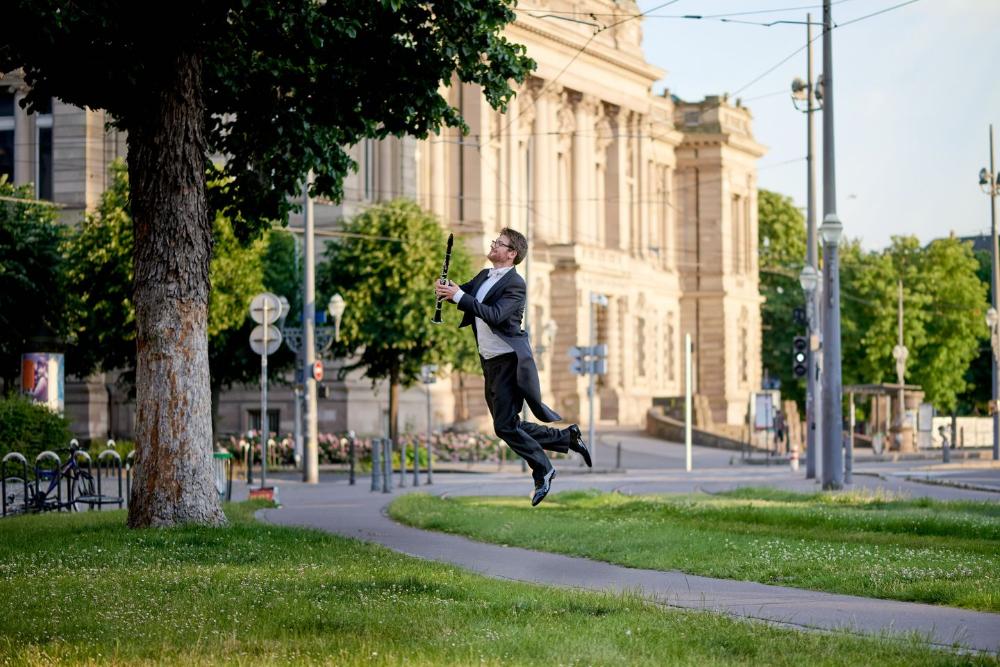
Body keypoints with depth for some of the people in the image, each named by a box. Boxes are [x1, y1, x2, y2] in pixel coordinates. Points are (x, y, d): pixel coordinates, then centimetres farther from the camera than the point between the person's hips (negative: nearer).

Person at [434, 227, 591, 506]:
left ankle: (543, 471, 5)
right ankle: (569, 437, 22)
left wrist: (459, 296, -30)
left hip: (509, 361, -9)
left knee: (505, 426, -10)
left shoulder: (515, 284, -14)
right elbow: (462, 292, 14)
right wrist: (446, 289, -10)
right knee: (508, 425, 11)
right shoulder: (483, 276, 13)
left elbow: (494, 315, -25)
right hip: (490, 362, 9)